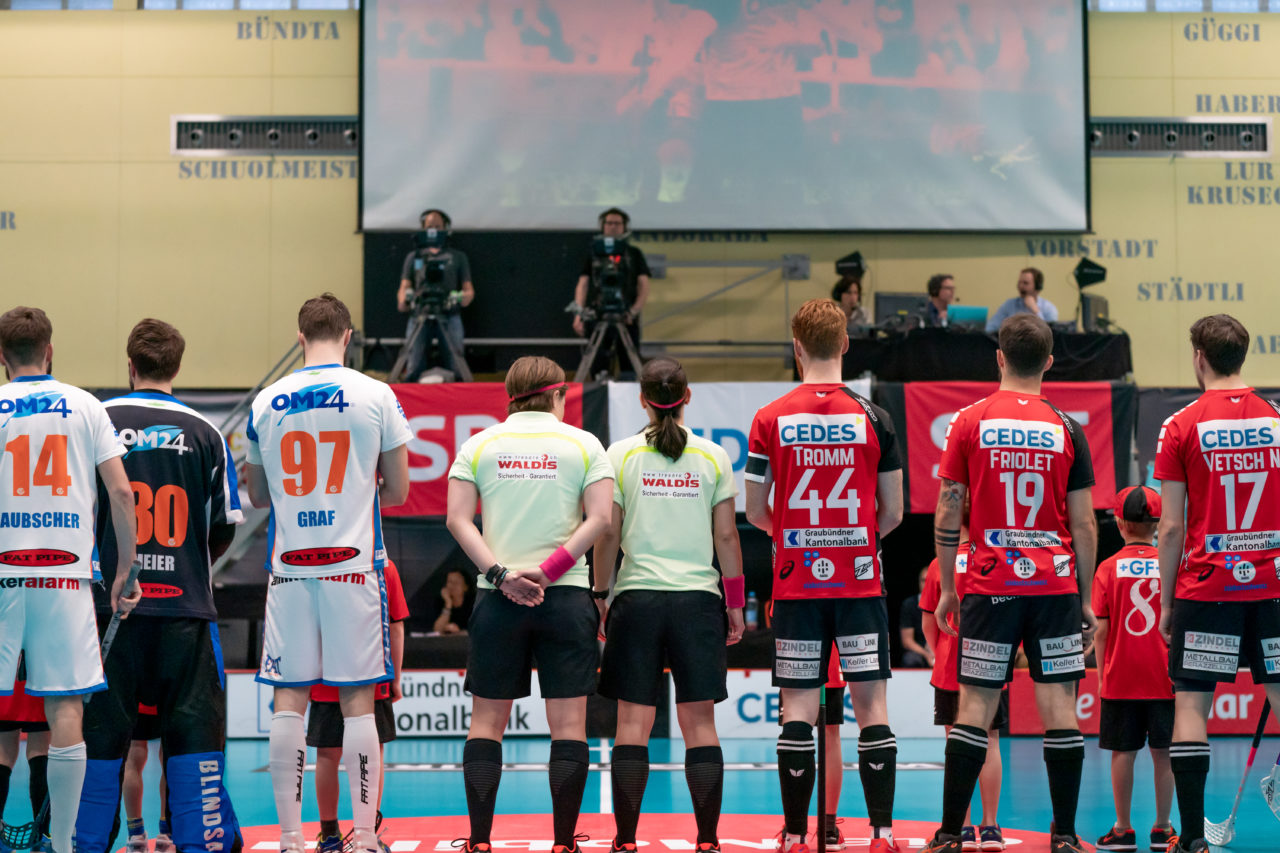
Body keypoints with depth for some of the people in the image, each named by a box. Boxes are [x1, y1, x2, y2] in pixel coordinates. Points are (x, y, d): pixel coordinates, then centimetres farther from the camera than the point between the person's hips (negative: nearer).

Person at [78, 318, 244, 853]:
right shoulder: (204, 433, 2)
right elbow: (225, 527, 5)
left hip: (111, 602, 0)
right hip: (185, 605, 0)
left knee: (101, 729, 6)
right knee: (194, 726, 5)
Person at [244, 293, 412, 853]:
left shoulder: (266, 402, 5)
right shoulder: (376, 396, -2)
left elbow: (258, 496, 15)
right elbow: (398, 492, 3)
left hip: (288, 569, 2)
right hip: (354, 565, -2)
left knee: (288, 702, 5)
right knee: (357, 702, 2)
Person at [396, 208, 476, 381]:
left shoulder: (458, 257, 20)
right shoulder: (413, 257, 22)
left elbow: (469, 289, 14)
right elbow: (404, 286, 14)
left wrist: (463, 297, -11)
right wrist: (404, 298, -11)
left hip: (449, 317, 0)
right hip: (419, 317, 1)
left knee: (454, 370, -10)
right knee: (413, 370, -10)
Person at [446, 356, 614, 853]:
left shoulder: (478, 445, 8)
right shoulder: (583, 444, 5)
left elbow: (457, 519, -3)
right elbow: (599, 519, -6)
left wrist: (502, 574, -9)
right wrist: (549, 571, -9)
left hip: (497, 600, 1)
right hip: (566, 597, -1)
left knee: (486, 721, 7)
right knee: (568, 723, 2)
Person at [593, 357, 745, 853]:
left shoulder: (621, 454, 1)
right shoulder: (713, 457, 3)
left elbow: (608, 535, 0)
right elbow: (726, 536, 4)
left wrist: (600, 594, 8)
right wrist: (735, 603, 11)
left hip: (636, 596, 0)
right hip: (698, 597, 1)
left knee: (632, 723, 3)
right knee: (699, 722, 4)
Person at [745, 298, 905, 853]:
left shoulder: (770, 419, -2)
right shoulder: (873, 418, -1)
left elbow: (754, 512, 2)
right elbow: (893, 513, 3)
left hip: (796, 584, 0)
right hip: (860, 583, 0)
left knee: (797, 706, 3)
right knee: (871, 703, 3)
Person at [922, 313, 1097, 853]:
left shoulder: (969, 422, 0)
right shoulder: (1067, 429, 2)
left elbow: (947, 516, 1)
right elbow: (1083, 525, 2)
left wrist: (947, 588, 10)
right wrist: (1085, 596, 10)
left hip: (990, 586, 0)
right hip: (1055, 585, 0)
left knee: (974, 706, 2)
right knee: (1059, 705, 3)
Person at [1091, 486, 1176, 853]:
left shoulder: (1108, 568, -3)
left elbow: (1101, 631, -4)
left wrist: (1101, 674, 6)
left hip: (1119, 679, -1)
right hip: (1163, 678, 1)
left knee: (1122, 753, 5)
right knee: (1163, 753, 7)